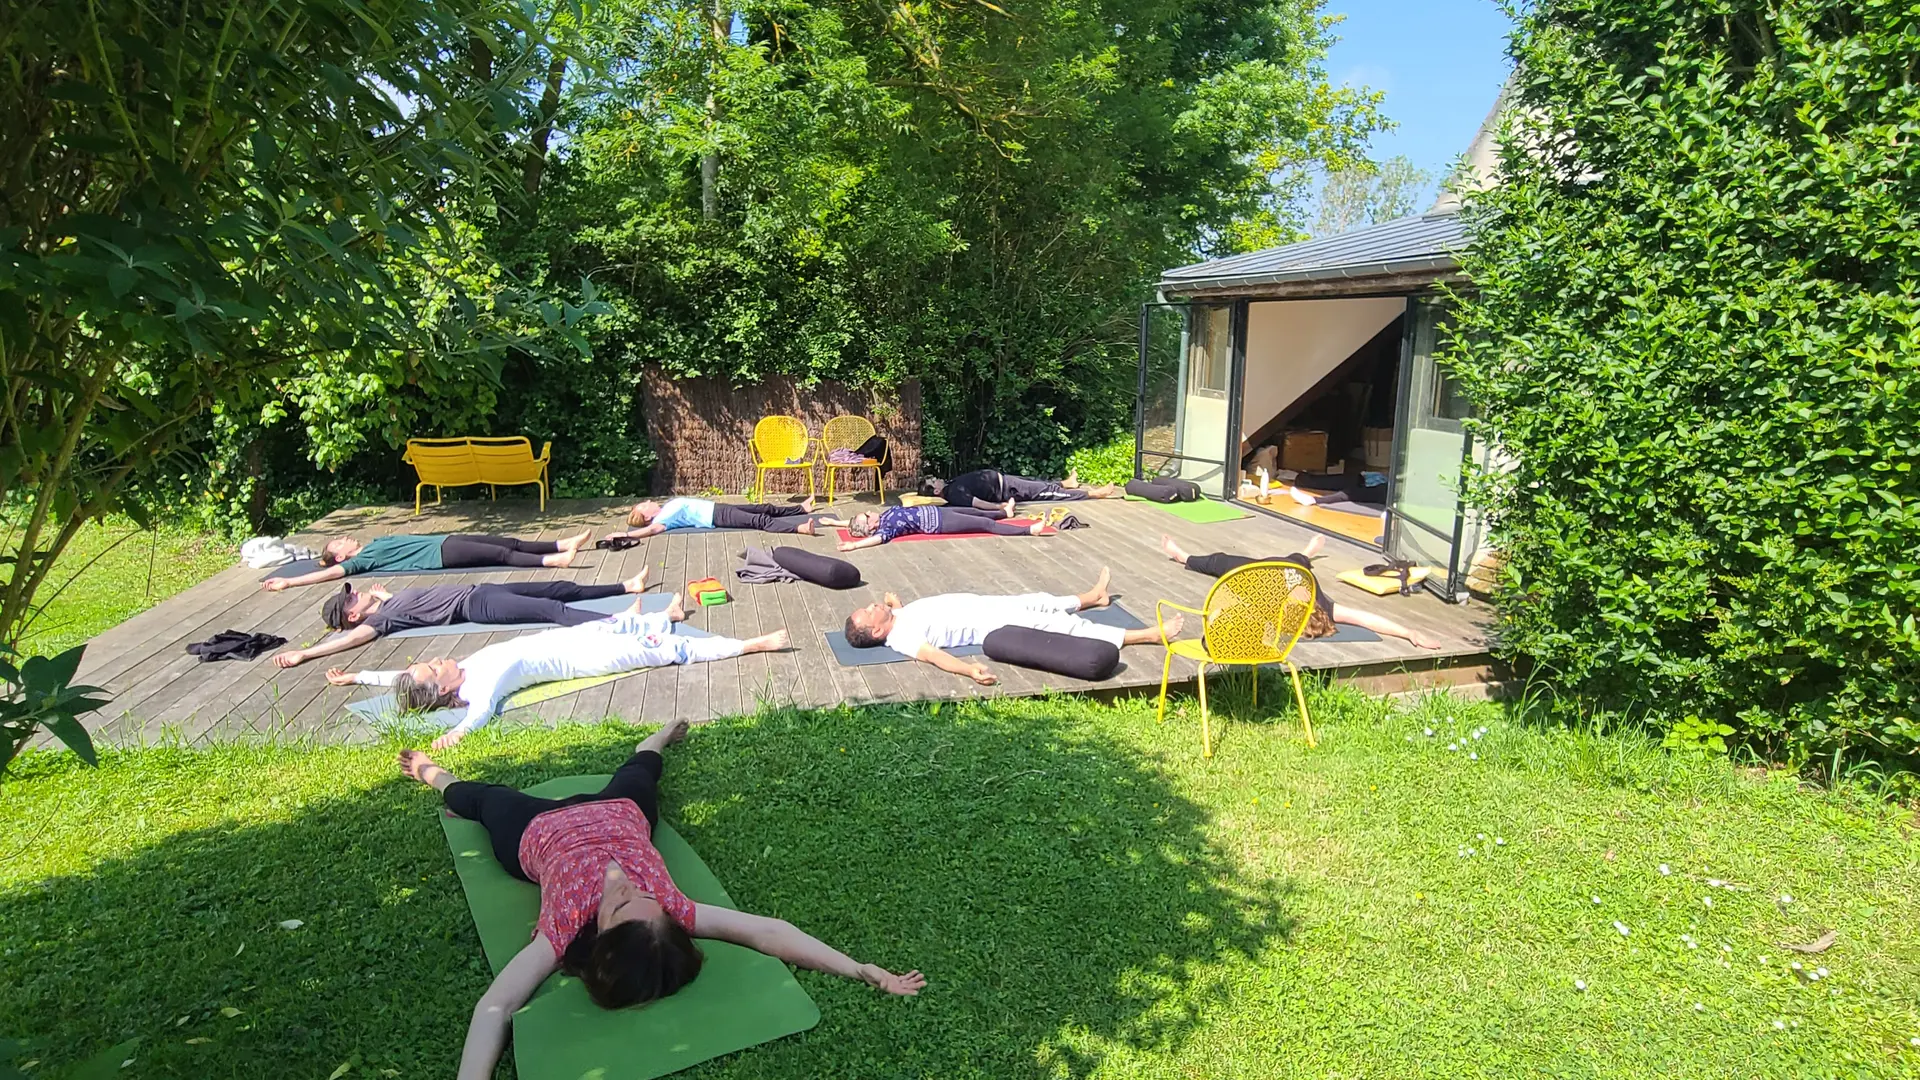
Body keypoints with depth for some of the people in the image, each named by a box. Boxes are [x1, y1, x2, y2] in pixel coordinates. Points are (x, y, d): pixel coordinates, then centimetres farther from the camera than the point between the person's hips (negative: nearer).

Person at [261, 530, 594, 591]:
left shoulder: (374, 544, 22)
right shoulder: (361, 560, 0)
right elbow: (332, 573, -8)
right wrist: (288, 582, -10)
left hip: (446, 542, 8)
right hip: (441, 554, -8)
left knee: (511, 543, -1)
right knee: (504, 555, -22)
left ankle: (564, 544, -4)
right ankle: (553, 560, -33)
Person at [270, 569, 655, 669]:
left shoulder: (389, 600, 18)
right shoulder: (381, 617, -6)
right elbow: (355, 636, -21)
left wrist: (382, 594, 31)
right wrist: (304, 653, -27)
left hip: (481, 591, 8)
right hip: (477, 606, -8)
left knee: (562, 589, 9)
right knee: (552, 609, -25)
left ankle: (626, 586, 16)